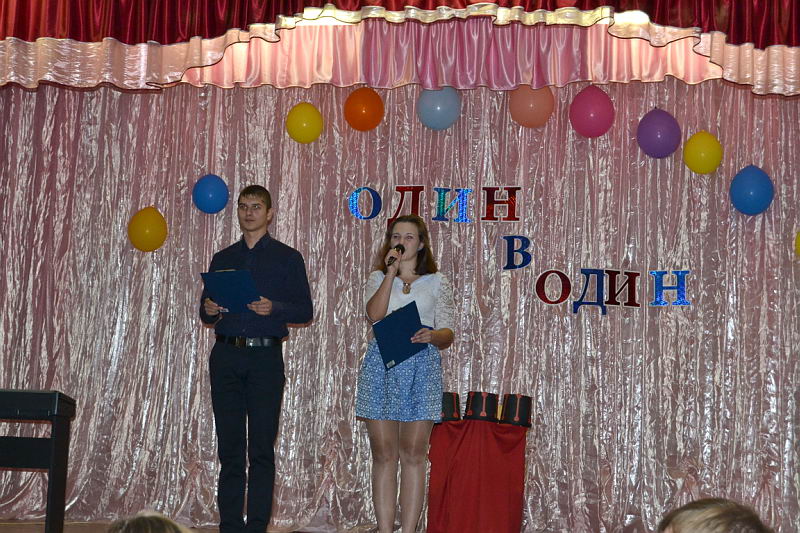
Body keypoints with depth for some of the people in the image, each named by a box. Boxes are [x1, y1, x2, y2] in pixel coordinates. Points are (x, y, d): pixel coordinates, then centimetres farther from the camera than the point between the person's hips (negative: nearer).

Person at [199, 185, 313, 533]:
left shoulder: (287, 258, 7)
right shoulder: (222, 259, 17)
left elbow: (305, 311, 1)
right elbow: (206, 313, 18)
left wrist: (273, 308, -16)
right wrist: (209, 311, -5)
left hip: (265, 357, -3)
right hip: (226, 356, 3)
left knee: (261, 448, -4)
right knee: (229, 446, 3)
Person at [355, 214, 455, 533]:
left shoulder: (436, 282, 11)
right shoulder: (378, 278, 13)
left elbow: (448, 335, 7)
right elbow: (375, 314, -8)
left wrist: (433, 335, -16)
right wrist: (391, 272, -7)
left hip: (421, 366, -1)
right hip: (381, 366, 1)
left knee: (413, 453, -2)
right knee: (383, 454, 0)